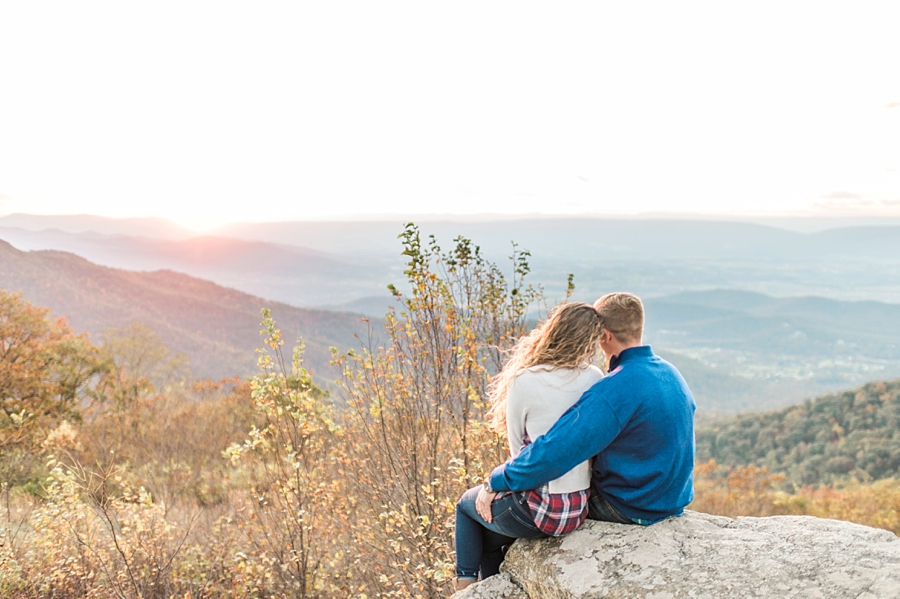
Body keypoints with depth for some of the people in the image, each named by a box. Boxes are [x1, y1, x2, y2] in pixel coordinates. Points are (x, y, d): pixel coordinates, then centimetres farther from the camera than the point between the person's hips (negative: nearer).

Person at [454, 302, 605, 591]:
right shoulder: (595, 379, -6)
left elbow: (518, 450, -6)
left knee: (467, 504, 27)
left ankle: (466, 587, 31)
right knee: (490, 535, 31)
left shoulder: (525, 381, -18)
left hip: (540, 508, -5)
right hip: (581, 508, 5)